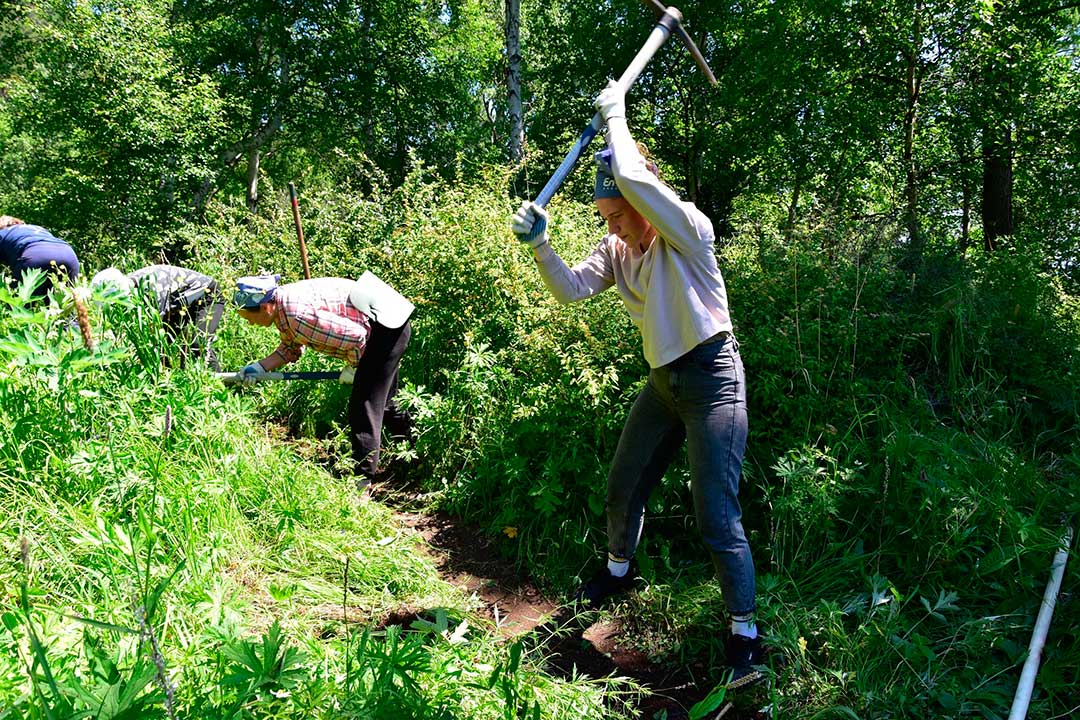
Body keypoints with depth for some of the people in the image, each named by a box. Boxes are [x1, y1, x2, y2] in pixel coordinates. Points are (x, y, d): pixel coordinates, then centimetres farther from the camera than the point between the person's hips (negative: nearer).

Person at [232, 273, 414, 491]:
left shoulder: (298, 316, -29)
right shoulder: (282, 305, 2)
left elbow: (356, 335, -28)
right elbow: (291, 349, 16)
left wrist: (354, 367, -10)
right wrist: (258, 367, 4)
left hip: (388, 327, -10)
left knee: (364, 406, -8)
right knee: (382, 400, 26)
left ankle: (363, 479, -1)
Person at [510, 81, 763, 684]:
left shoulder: (689, 230, -17)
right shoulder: (617, 250, 5)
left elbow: (633, 178, -32)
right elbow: (571, 288, -2)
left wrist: (616, 117, -18)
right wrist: (541, 246, -16)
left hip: (713, 380, -8)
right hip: (662, 382, 8)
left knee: (718, 518, -8)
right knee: (623, 488, 18)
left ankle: (745, 636, 8)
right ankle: (619, 571, 46)